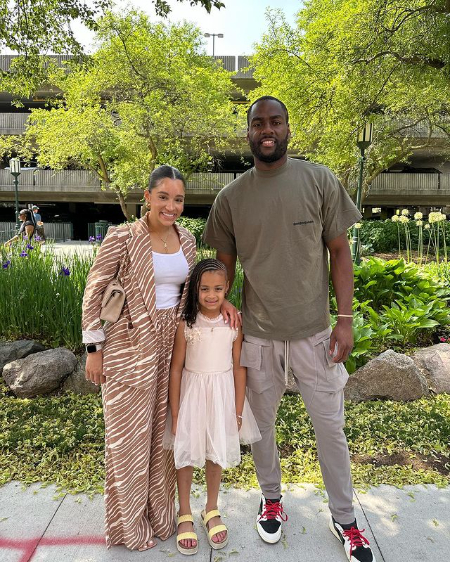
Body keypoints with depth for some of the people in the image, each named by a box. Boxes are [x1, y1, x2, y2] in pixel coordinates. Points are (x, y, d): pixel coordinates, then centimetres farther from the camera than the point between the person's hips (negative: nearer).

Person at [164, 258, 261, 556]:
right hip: (192, 394, -1)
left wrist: (238, 411, 0)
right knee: (186, 453, 10)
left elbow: (239, 368, -3)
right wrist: (175, 414, -5)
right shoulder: (186, 324, -13)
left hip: (222, 395, 1)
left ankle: (212, 511, 38)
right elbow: (176, 369, -7)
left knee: (216, 454, 16)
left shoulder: (234, 324, -9)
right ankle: (185, 515, 32)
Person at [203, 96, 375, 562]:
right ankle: (271, 499, 44)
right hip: (257, 335, 1)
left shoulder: (319, 180, -3)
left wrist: (345, 319, -6)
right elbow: (224, 269, 6)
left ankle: (344, 518, 37)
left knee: (331, 427, 12)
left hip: (314, 332, 0)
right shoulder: (231, 197, -1)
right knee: (261, 424, 17)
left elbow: (339, 252, 0)